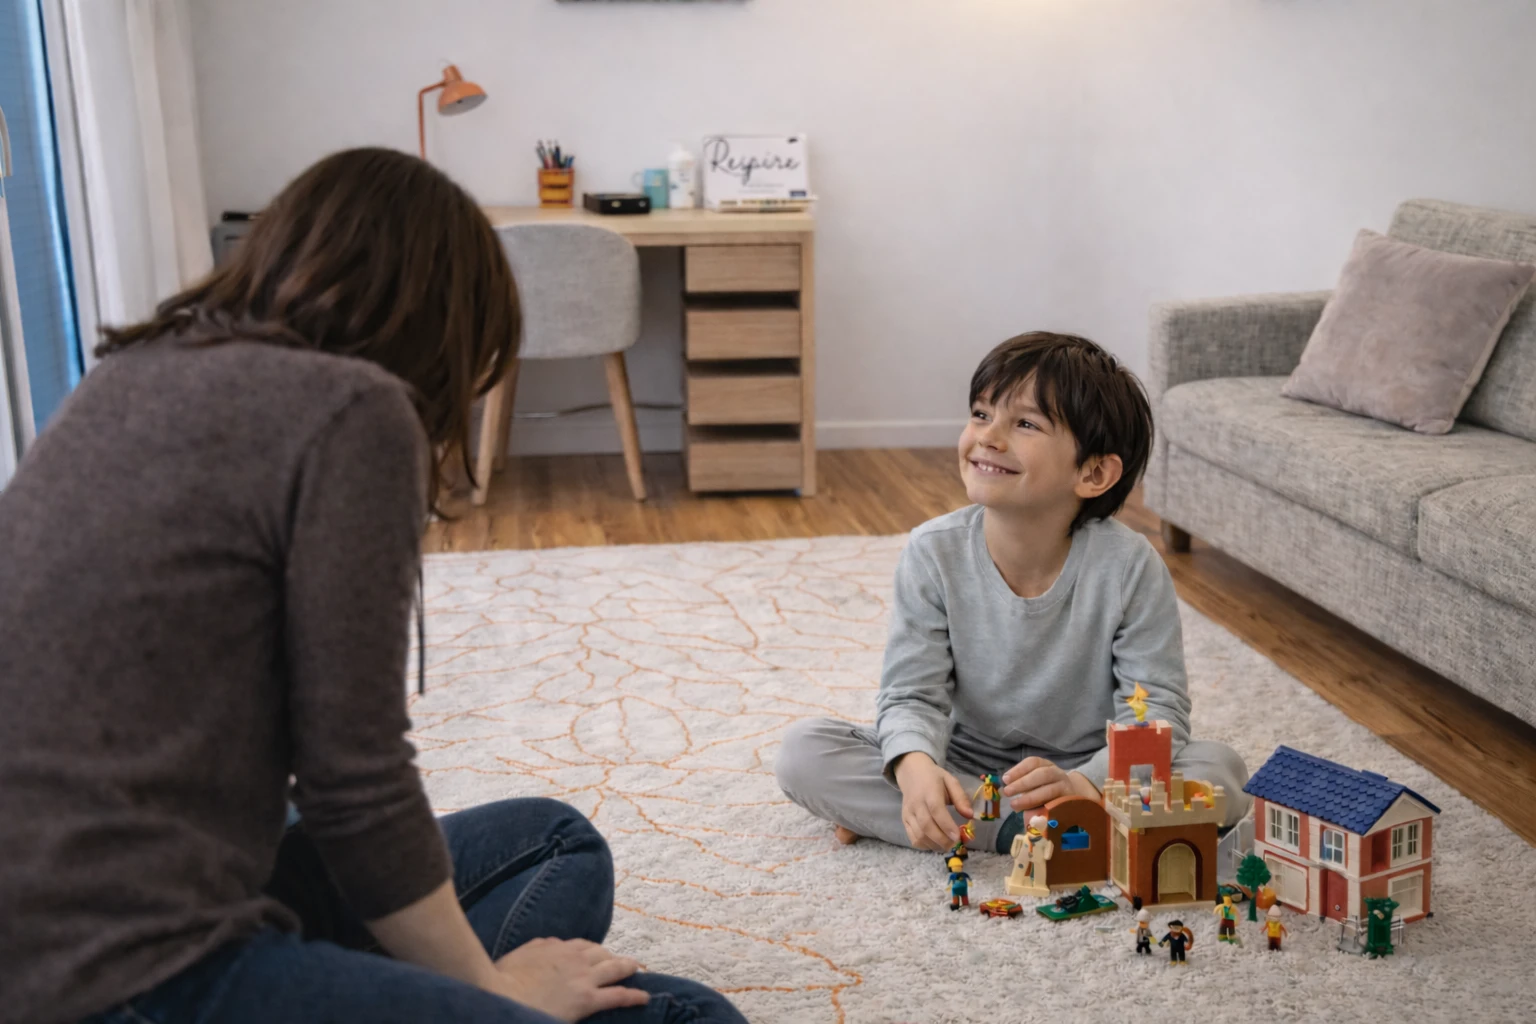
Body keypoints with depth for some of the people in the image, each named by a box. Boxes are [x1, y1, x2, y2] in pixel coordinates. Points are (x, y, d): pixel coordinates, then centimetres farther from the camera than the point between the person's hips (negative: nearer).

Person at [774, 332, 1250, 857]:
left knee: (1221, 769, -28)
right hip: (966, 762, 1)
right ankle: (1013, 829, -23)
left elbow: (1156, 708, -19)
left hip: (1090, 768, 0)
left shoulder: (1129, 567, -18)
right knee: (803, 750, -19)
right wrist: (915, 767, -38)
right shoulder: (934, 553, -13)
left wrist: (1086, 785, -39)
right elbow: (913, 692, -14)